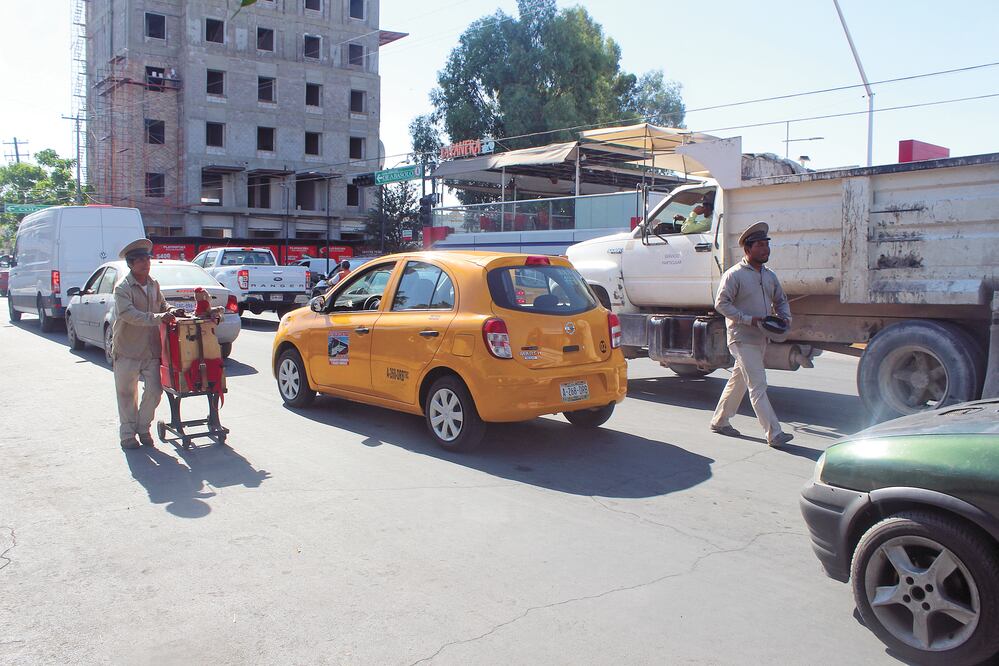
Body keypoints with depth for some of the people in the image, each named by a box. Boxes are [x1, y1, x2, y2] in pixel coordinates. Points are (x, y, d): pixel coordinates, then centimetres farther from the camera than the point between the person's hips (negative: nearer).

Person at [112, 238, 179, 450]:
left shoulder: (154, 285, 9)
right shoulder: (123, 287, -12)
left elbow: (162, 307, 23)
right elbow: (128, 314, -26)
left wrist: (171, 312, 1)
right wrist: (157, 318, -34)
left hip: (151, 349, 5)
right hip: (127, 349, -5)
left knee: (154, 391, 3)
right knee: (127, 394, 8)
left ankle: (143, 428, 23)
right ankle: (127, 434, 21)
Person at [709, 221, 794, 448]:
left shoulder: (770, 276, 12)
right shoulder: (734, 274, -11)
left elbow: (780, 300, 22)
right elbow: (721, 303, -15)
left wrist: (785, 317, 0)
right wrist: (749, 319, -22)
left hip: (760, 338, 8)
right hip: (742, 339, -8)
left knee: (738, 381, 17)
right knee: (758, 385, -10)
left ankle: (719, 421, 30)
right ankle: (774, 434, -10)